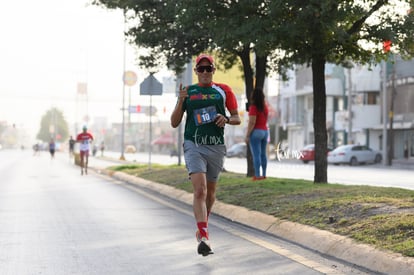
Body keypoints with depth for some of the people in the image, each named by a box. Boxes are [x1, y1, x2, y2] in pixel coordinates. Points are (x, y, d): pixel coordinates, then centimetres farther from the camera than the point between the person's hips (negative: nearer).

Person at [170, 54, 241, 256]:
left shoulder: (223, 90, 9)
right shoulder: (188, 92, 8)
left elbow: (237, 119, 11)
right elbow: (174, 123, 6)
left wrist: (226, 119, -11)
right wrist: (181, 101, -9)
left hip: (216, 147, 2)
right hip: (193, 146, -2)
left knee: (210, 192, 14)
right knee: (199, 190, -18)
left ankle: (203, 226, 39)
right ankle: (203, 237, -25)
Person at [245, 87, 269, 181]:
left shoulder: (253, 107, -12)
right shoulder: (265, 107, 10)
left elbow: (252, 122, -16)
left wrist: (247, 135, -14)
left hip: (256, 131, -7)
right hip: (265, 131, 7)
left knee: (256, 154, -8)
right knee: (263, 154, 11)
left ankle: (257, 175, -12)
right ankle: (264, 174, 13)